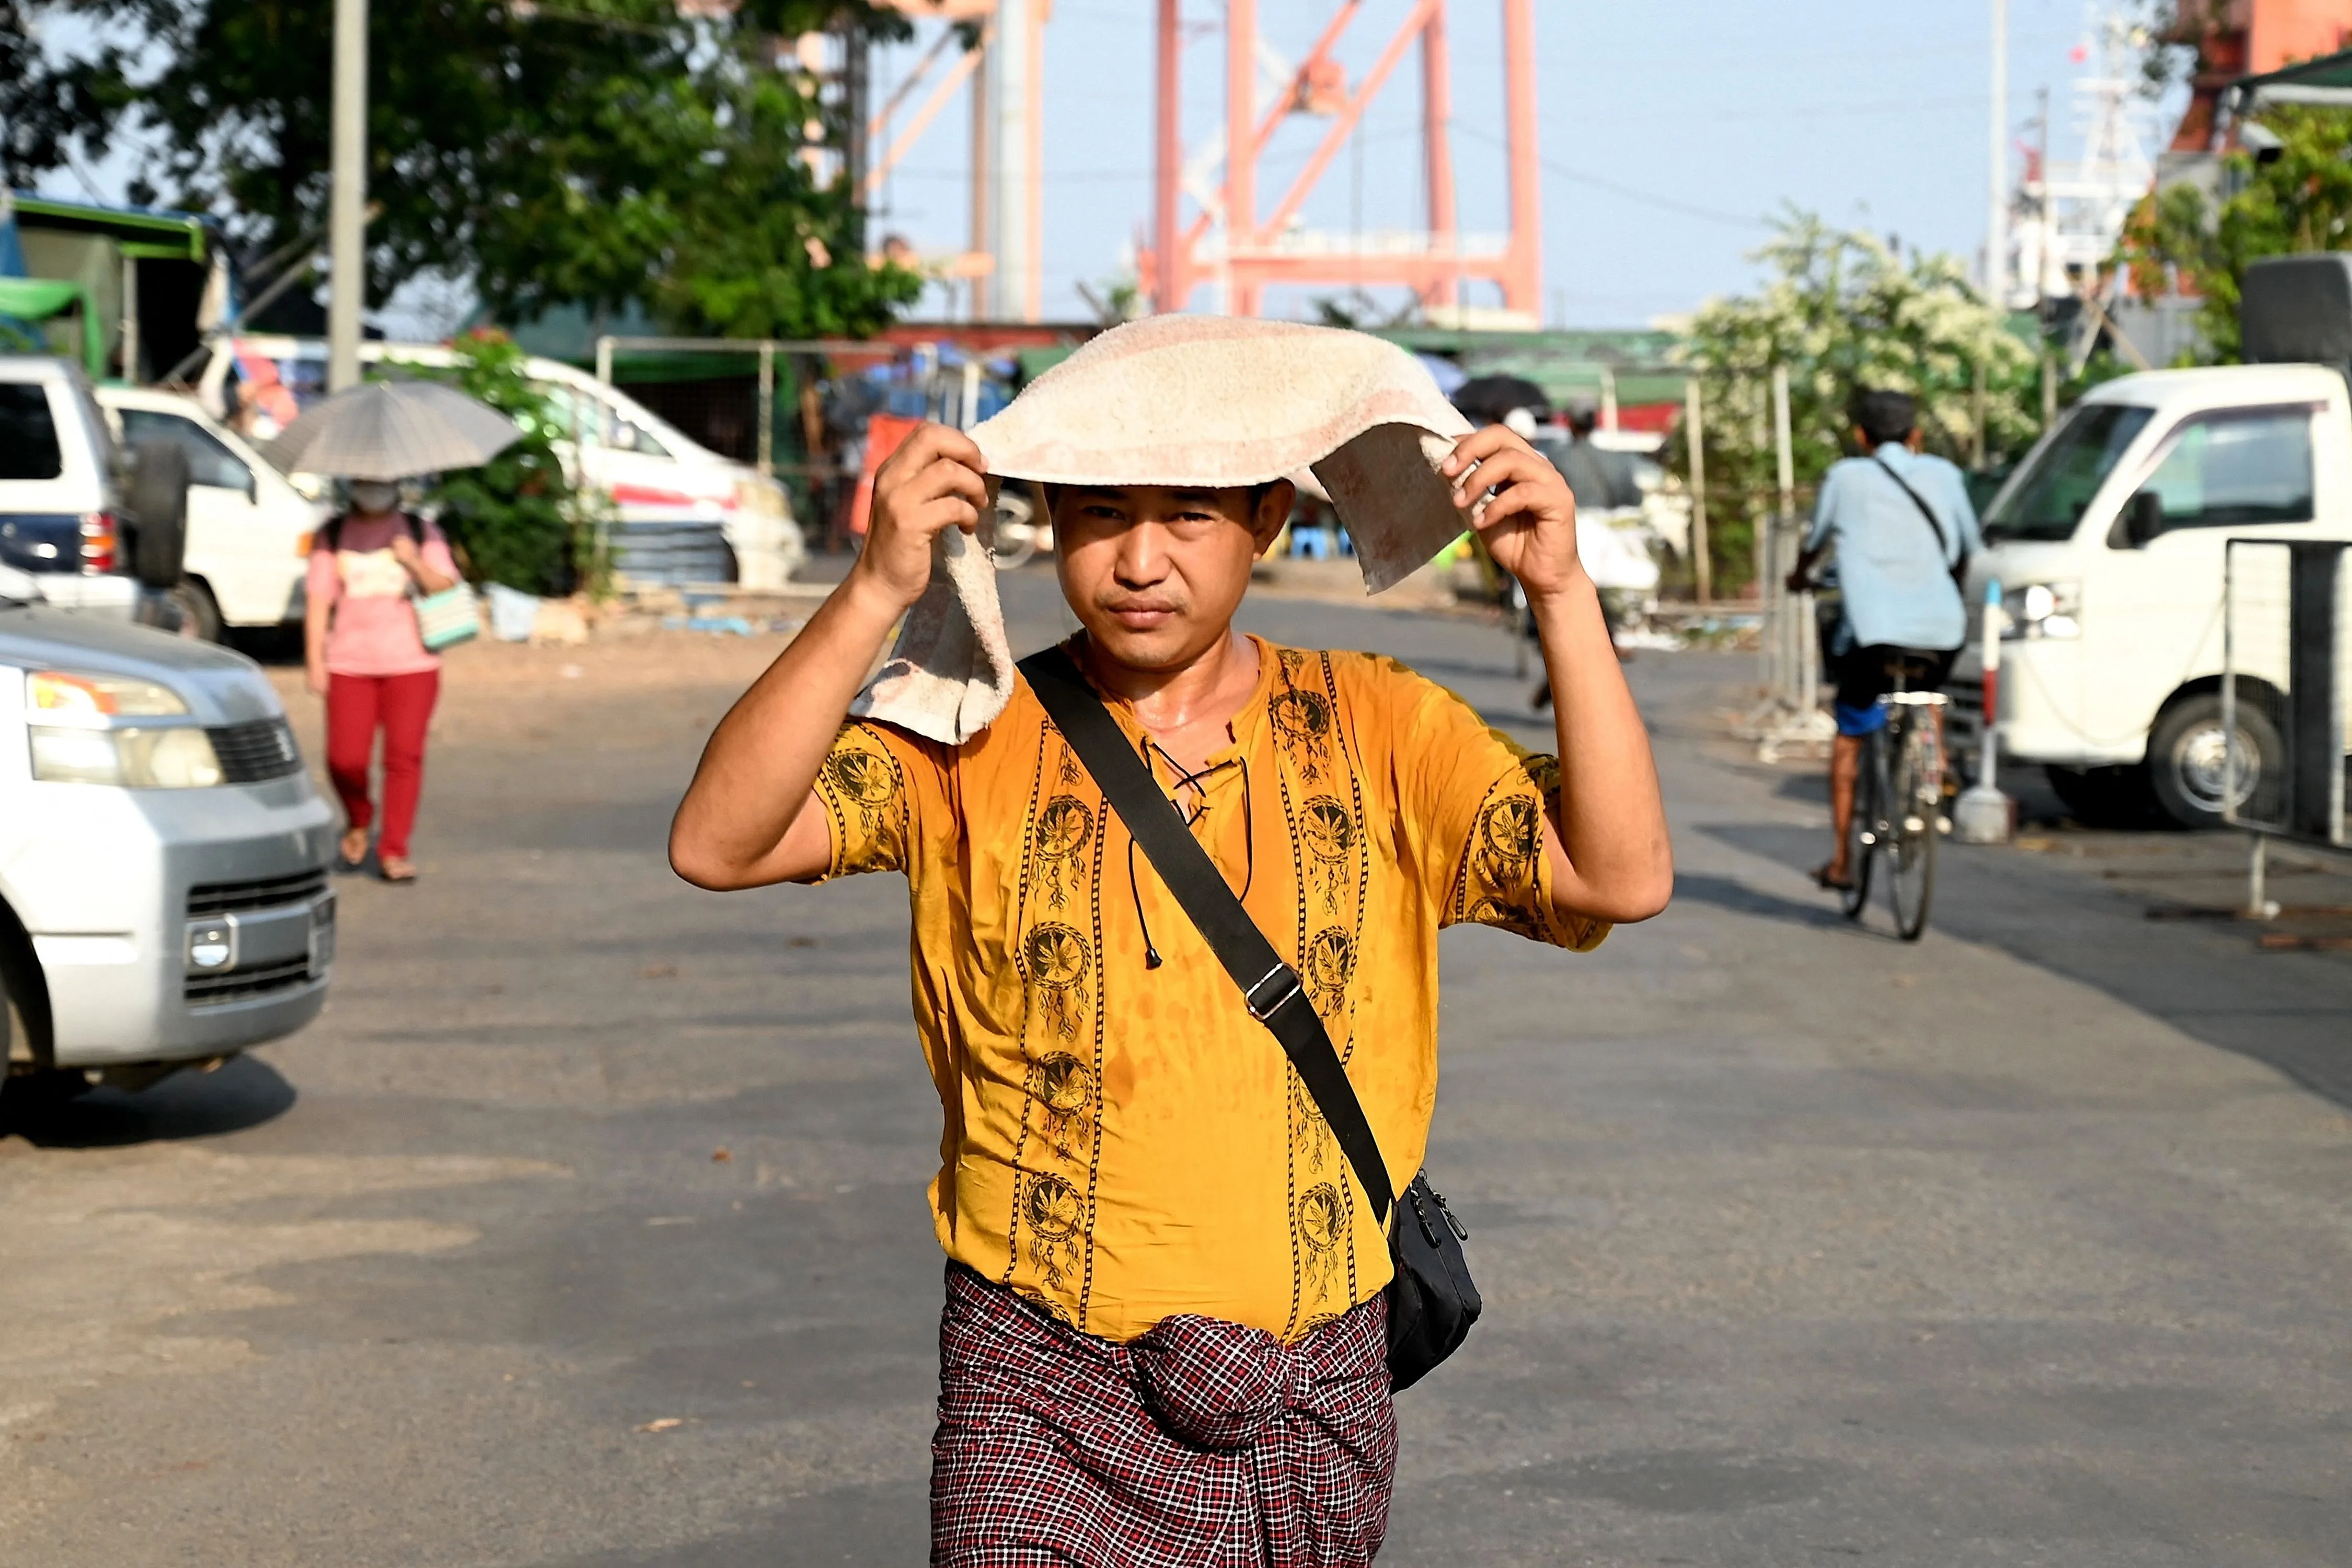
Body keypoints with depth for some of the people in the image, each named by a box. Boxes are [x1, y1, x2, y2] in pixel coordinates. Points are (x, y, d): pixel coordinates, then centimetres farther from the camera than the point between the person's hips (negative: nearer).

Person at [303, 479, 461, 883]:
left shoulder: (422, 533, 9)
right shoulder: (333, 536, 9)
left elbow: (446, 590, 1)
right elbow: (318, 599, 6)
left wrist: (417, 565, -17)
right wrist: (315, 661, -1)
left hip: (411, 664, 0)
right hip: (349, 664, 0)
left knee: (404, 756, -6)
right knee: (345, 759, -9)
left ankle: (393, 851, 2)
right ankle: (358, 823, 21)